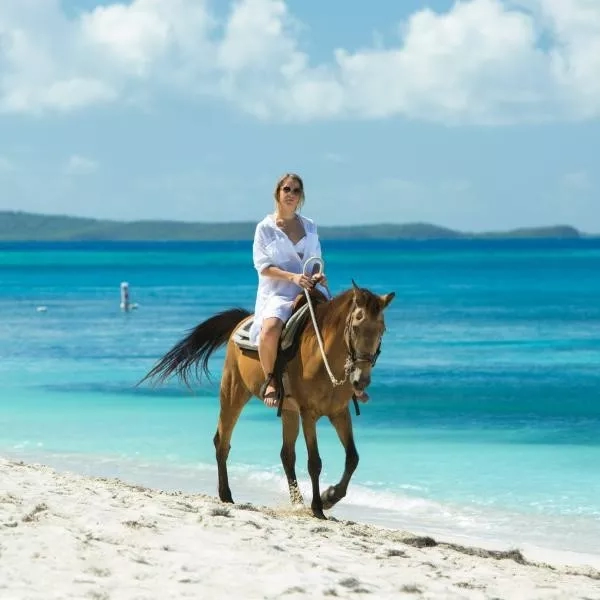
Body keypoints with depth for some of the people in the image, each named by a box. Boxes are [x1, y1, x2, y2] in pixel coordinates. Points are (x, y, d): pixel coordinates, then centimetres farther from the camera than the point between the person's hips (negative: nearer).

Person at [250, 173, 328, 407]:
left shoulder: (309, 227, 15)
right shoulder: (265, 228, 1)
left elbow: (316, 259, 17)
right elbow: (263, 266, -5)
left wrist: (317, 275, -7)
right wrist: (292, 277, -19)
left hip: (307, 292, 5)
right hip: (276, 294, -5)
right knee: (271, 327, -37)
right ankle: (269, 379, -16)